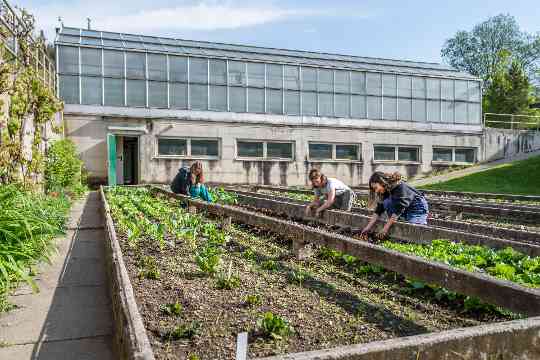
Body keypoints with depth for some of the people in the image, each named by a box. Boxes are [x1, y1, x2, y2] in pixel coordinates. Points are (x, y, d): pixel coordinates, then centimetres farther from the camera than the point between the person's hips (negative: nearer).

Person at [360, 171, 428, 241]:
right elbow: (378, 211, -8)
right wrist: (368, 227, -18)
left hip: (418, 209, -7)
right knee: (386, 202, -18)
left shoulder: (400, 187, -30)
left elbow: (398, 210, -33)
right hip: (405, 212, 7)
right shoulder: (386, 191, -7)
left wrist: (385, 229, -36)